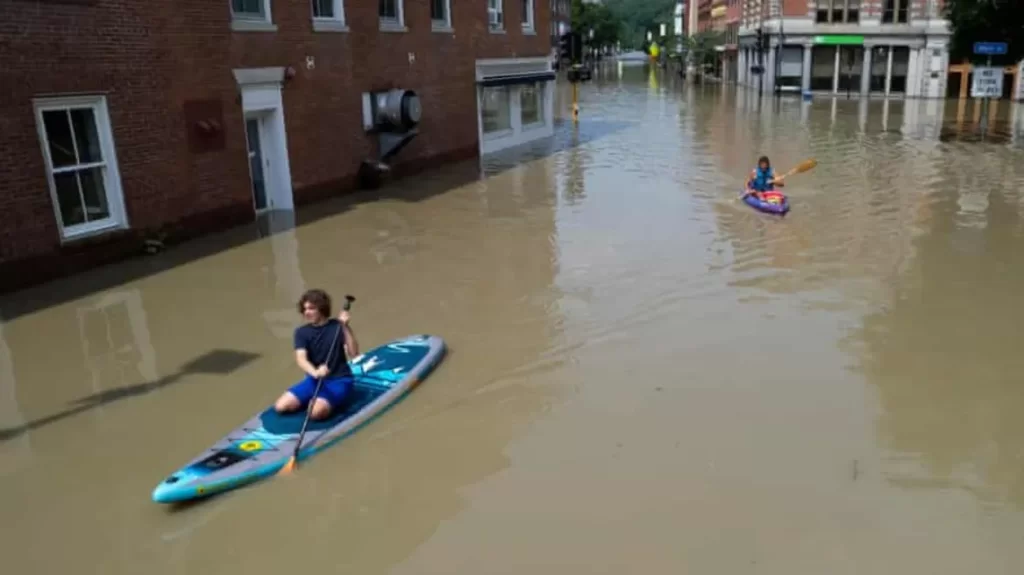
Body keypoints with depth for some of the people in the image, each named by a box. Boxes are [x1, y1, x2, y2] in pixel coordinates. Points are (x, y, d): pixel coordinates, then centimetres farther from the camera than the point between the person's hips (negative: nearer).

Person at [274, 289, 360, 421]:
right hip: (315, 379, 5)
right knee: (281, 406, -12)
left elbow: (354, 353, -17)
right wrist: (315, 373, -37)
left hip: (339, 380, -5)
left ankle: (331, 402, 3)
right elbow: (301, 359, -15)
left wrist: (346, 327, -27)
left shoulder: (337, 327, -7)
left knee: (316, 412, -31)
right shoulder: (301, 332, 1)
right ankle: (317, 399, 9)